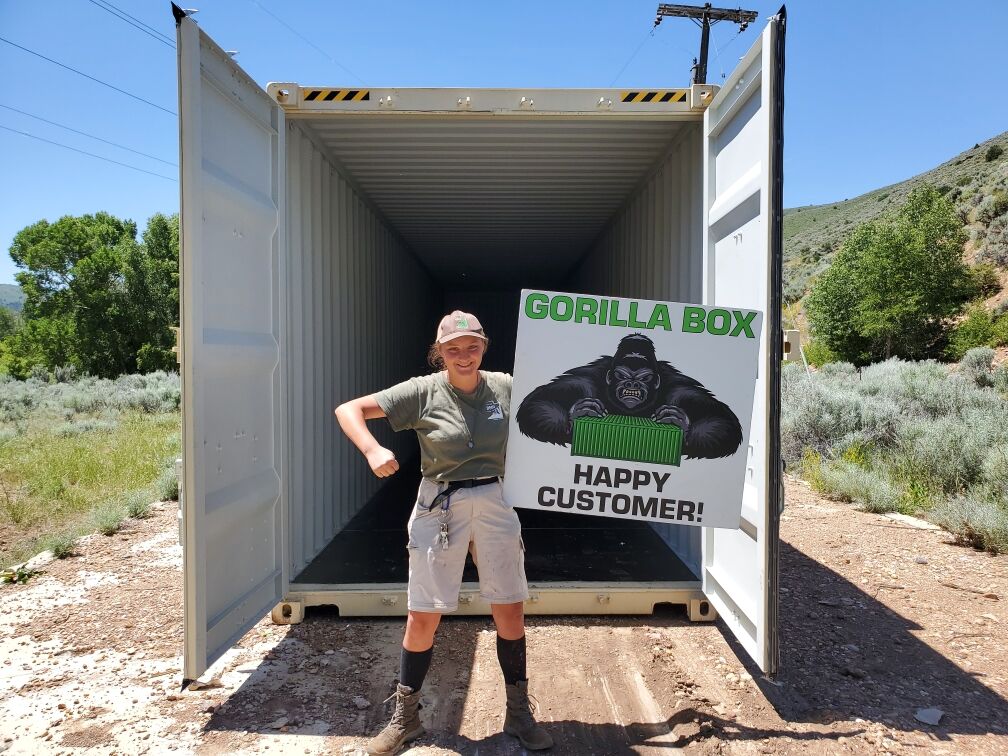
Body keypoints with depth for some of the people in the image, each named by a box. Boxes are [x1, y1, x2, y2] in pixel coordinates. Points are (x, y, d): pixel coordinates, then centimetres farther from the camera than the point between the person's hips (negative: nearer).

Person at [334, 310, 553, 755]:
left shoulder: (505, 387, 0)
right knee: (423, 618, 5)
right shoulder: (423, 392, -7)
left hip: (495, 505, 2)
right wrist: (372, 450, -26)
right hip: (438, 509, -2)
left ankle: (519, 714, 30)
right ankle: (405, 718, 28)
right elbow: (348, 410, -9)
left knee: (510, 613, 8)